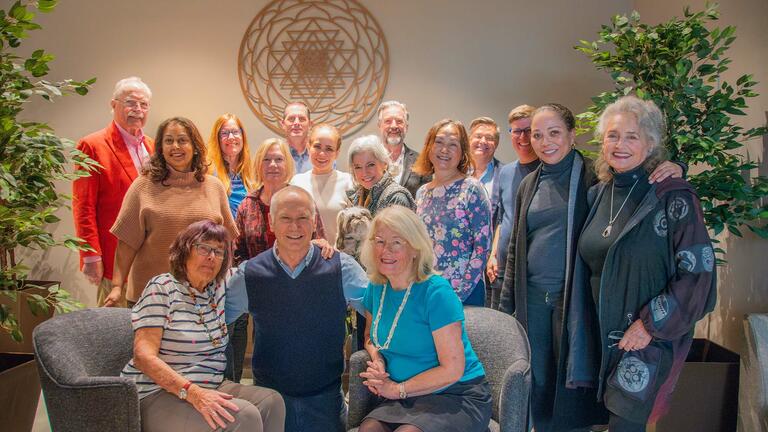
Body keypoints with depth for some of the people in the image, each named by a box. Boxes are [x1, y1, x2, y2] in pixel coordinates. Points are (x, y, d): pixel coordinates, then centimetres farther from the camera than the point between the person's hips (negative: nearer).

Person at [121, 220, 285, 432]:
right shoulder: (162, 288, -8)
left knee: (271, 401, -15)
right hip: (159, 395, -7)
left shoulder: (217, 289, 12)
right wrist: (192, 392, -29)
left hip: (210, 389, 7)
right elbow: (144, 355, -17)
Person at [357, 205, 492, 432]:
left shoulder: (436, 292, -17)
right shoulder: (376, 288, 3)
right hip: (405, 400, 5)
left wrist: (397, 389, -11)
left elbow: (452, 369, -17)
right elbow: (371, 337, 22)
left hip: (458, 397, -5)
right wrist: (376, 358, -1)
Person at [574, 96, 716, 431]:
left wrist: (651, 325, -16)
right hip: (603, 331, 6)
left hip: (652, 336, -6)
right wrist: (586, 323, 9)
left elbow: (698, 273, -16)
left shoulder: (674, 198, -14)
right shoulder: (599, 194, 5)